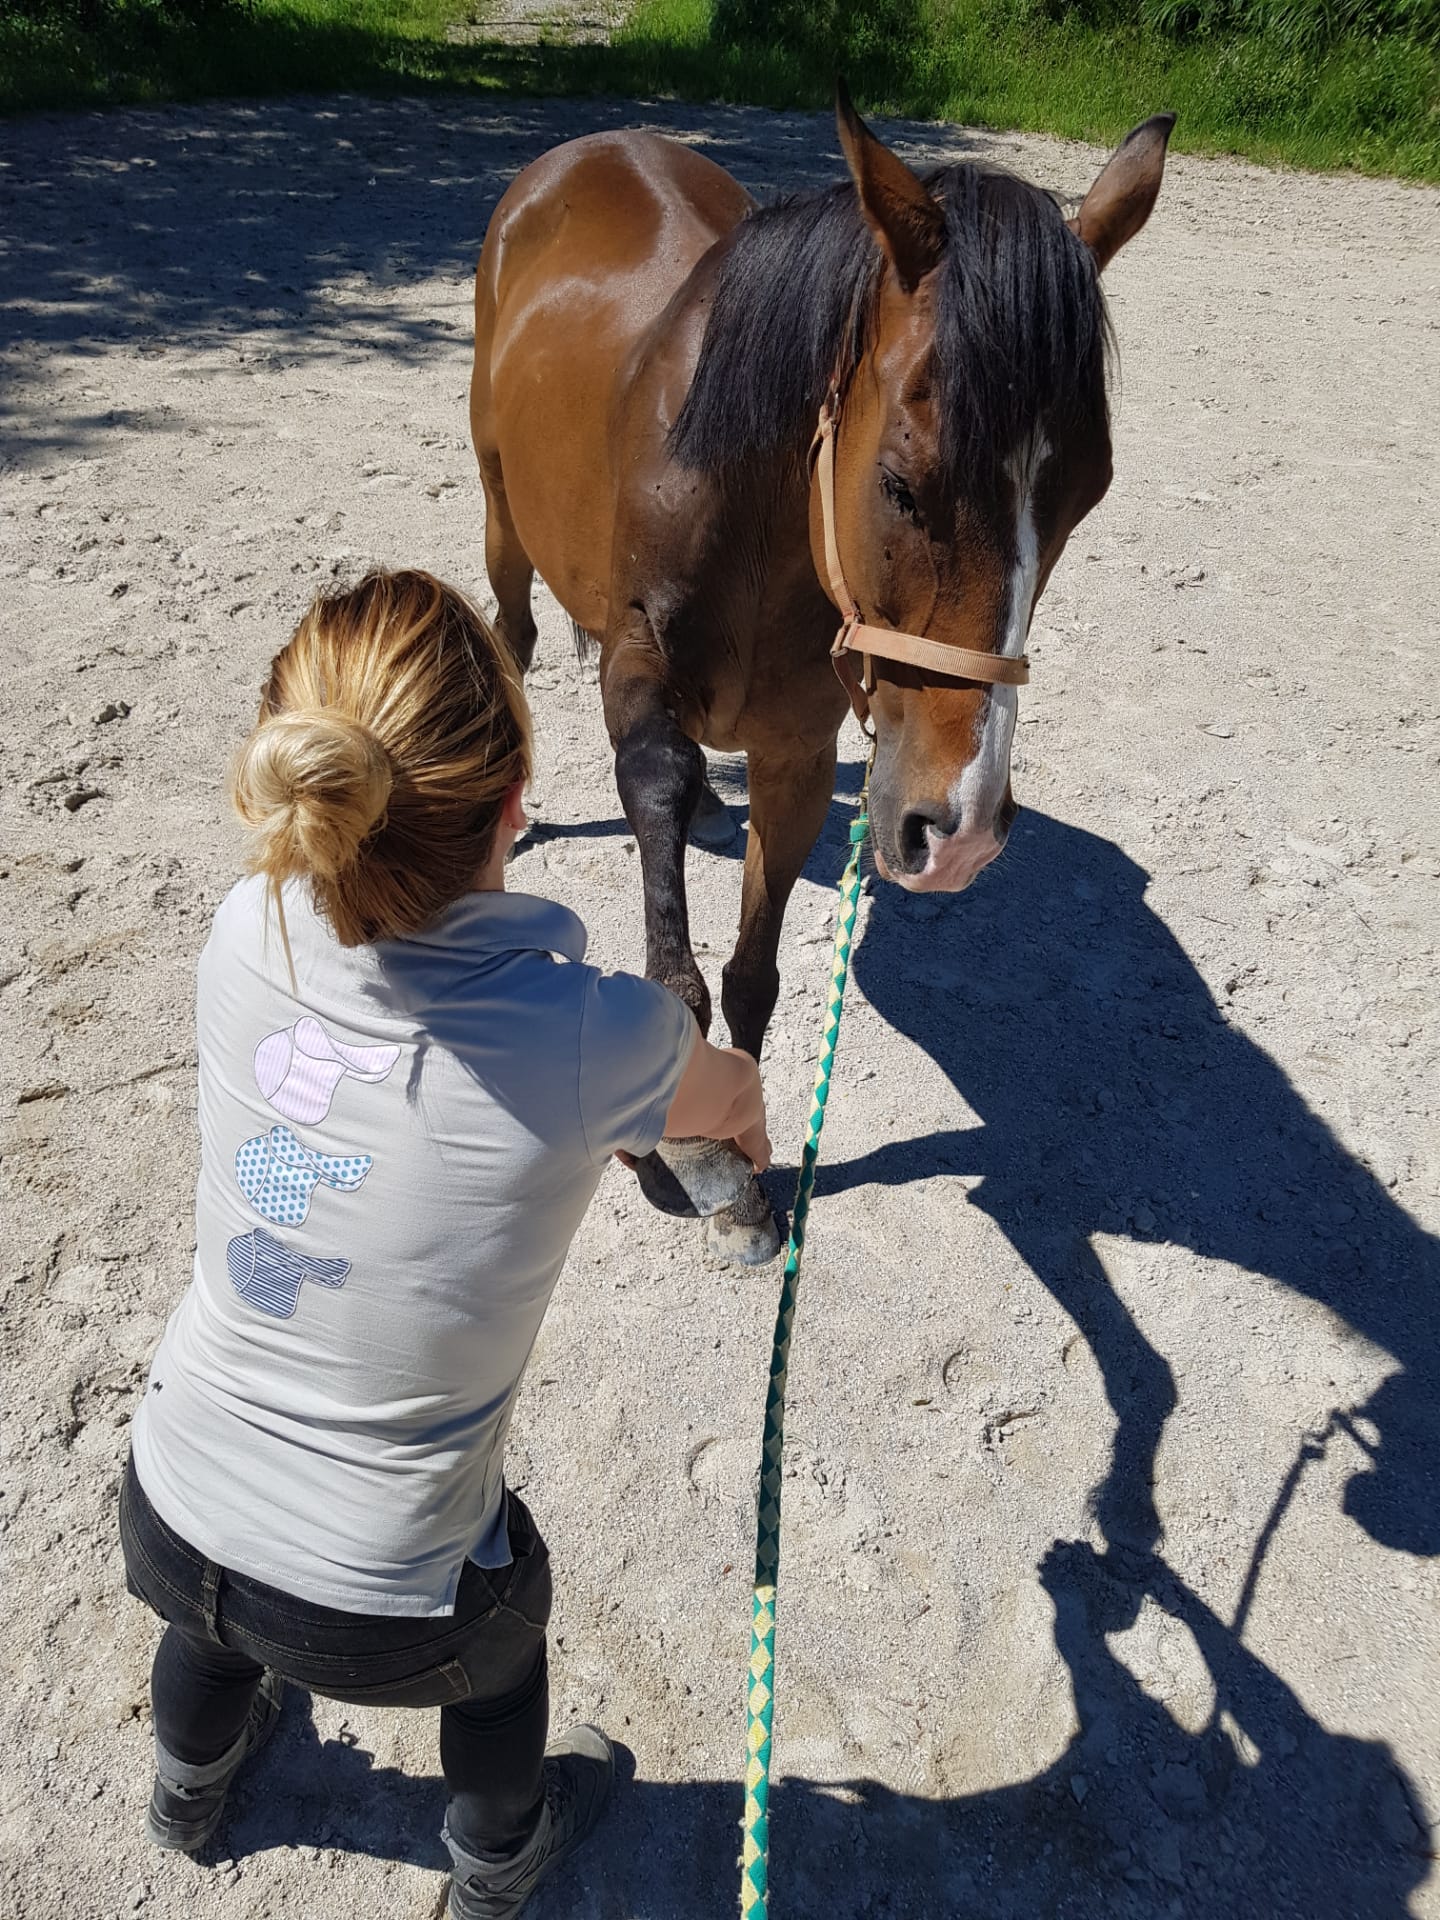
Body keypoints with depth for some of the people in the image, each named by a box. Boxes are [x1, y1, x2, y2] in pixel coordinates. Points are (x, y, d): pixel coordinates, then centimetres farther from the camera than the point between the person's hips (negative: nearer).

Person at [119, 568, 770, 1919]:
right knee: (501, 1624, 33)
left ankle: (187, 1793, 74)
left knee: (220, 1619, 39)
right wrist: (741, 1129, 20)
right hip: (373, 1613, -3)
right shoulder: (590, 1037, -30)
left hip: (166, 1516, 4)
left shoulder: (246, 936, -19)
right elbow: (728, 1097, -5)